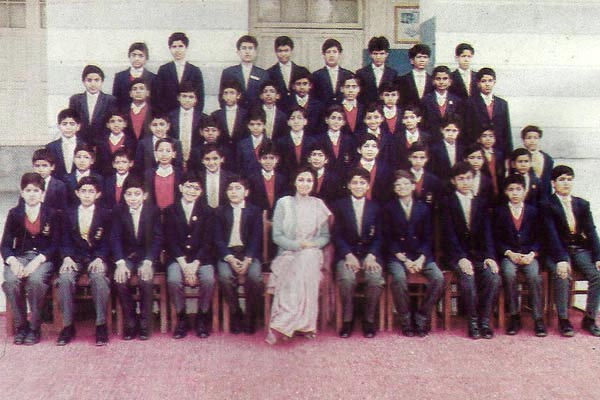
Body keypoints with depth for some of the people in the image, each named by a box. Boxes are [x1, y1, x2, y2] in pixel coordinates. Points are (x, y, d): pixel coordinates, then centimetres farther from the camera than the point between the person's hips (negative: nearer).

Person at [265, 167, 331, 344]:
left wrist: (311, 245, -8)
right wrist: (298, 245, -14)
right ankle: (305, 324, -33)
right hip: (288, 254, -1)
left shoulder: (318, 205, 13)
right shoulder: (284, 203, 6)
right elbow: (277, 236, 0)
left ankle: (281, 325, -34)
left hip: (312, 254, 1)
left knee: (307, 260, -33)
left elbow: (325, 236, 13)